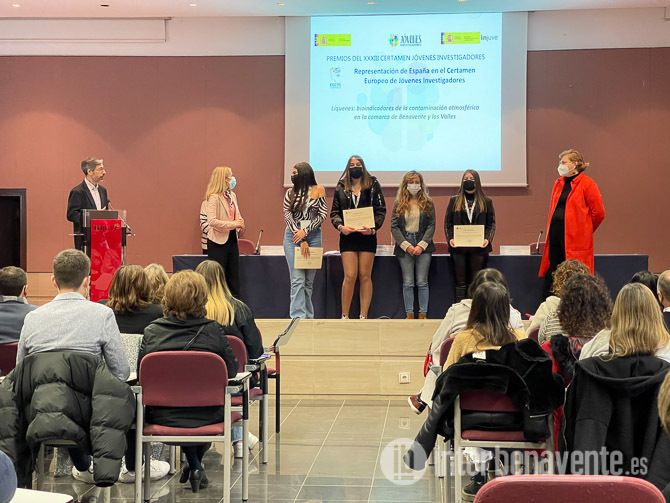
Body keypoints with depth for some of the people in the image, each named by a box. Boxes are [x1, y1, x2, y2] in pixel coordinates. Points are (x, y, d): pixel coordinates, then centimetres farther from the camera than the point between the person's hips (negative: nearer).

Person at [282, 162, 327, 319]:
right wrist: (301, 241, -11)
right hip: (293, 237, 0)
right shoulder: (290, 193, 7)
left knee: (309, 281, 5)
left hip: (313, 236, 0)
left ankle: (307, 316, 10)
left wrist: (305, 231, -13)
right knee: (297, 279, -8)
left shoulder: (319, 190, 4)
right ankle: (298, 316, -11)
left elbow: (322, 215, -2)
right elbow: (287, 216, -2)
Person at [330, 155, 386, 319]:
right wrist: (340, 226, -14)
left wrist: (373, 227, -15)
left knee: (365, 276, 3)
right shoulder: (341, 187, 8)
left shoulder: (373, 185, 4)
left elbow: (381, 210, 1)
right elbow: (334, 212, 6)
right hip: (348, 236, 0)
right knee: (350, 276, -7)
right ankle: (344, 316, 1)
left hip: (367, 236, 0)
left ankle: (363, 316, 8)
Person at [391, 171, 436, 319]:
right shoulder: (399, 204, 6)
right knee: (408, 283, 1)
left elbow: (432, 225, 0)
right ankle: (409, 315, 6)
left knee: (422, 282, -1)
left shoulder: (428, 203, 5)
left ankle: (423, 315, 4)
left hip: (423, 247, -1)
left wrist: (421, 245, -11)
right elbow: (394, 227, 2)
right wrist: (406, 246, -9)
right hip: (404, 246, 1)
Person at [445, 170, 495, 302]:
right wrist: (450, 239, -8)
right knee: (460, 282, 3)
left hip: (479, 247, 0)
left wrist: (487, 239, -11)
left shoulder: (486, 202, 7)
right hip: (458, 247, 1)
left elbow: (491, 223, 5)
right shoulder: (454, 201, 9)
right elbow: (447, 223, 7)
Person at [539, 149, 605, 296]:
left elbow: (599, 212, -6)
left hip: (576, 239, -7)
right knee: (551, 278, 6)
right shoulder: (558, 183, 15)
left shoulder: (587, 184, -6)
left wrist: (585, 230, 4)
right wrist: (552, 230, 16)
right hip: (555, 236, 7)